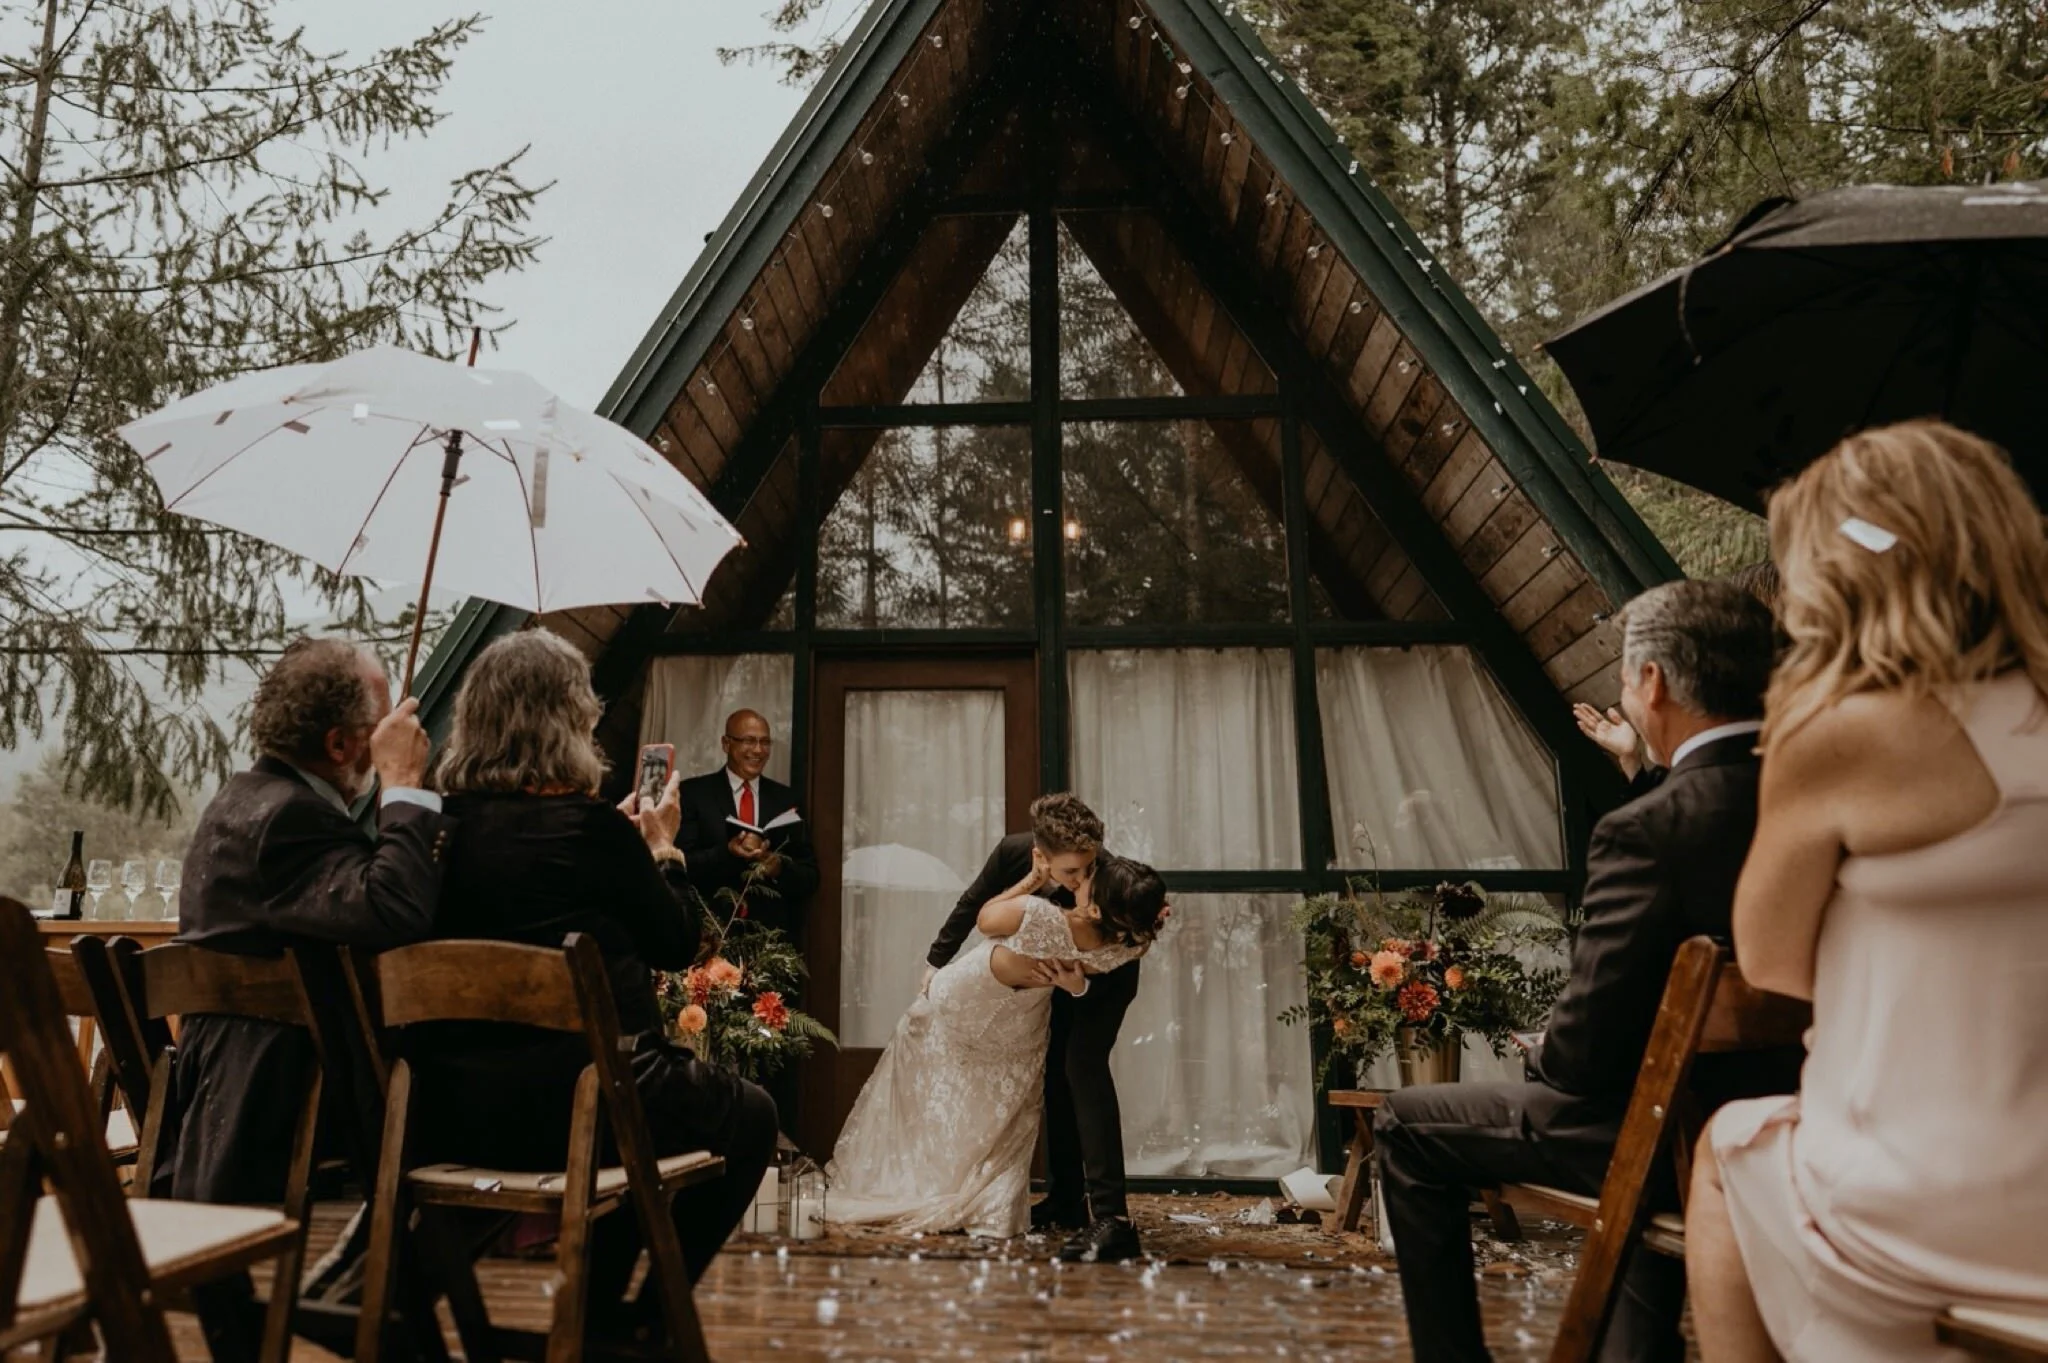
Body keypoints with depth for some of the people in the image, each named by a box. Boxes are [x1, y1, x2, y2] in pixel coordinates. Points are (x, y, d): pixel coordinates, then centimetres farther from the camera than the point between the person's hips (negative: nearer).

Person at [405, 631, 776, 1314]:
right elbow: (678, 943, -2)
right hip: (570, 1104, -7)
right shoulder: (589, 826, -16)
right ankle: (638, 1315, 25)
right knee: (749, 1115, 19)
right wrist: (663, 846, 12)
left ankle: (597, 1306, 39)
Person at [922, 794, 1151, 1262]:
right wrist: (936, 961, -5)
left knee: (1084, 1064, -23)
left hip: (1105, 976, -5)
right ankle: (1066, 1197, 25)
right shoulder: (1013, 852, -32)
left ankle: (1110, 1216, -27)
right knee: (1057, 1071, 11)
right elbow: (973, 906, -11)